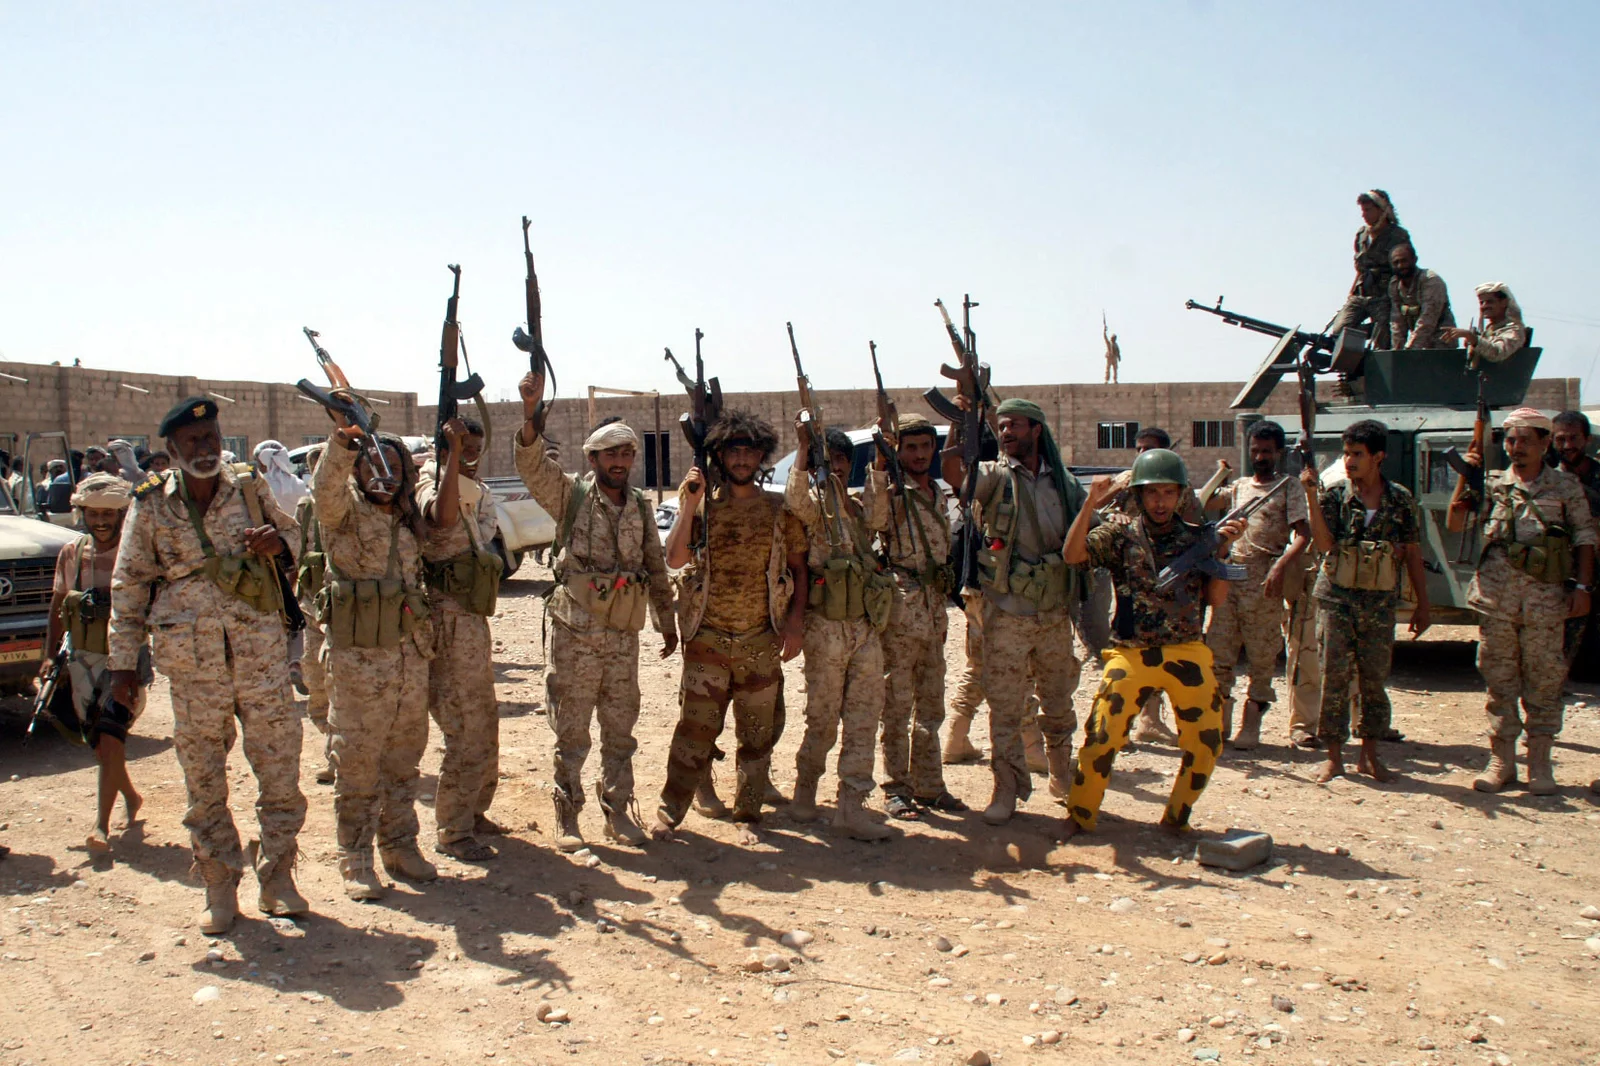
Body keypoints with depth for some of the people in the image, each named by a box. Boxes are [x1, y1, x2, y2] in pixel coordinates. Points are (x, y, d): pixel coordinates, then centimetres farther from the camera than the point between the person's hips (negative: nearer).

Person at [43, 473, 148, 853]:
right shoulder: (71, 554, 6)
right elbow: (57, 607, 14)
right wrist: (51, 655, 10)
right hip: (82, 660, 5)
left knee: (111, 737, -16)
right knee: (100, 744, 14)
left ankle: (102, 824, -13)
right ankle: (131, 796, 38)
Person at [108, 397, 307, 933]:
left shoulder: (250, 490, 4)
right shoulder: (150, 506, 1)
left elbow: (291, 532, 18)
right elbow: (127, 586, 6)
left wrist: (277, 543, -7)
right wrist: (123, 661, 3)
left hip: (262, 651, 1)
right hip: (193, 659, -1)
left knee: (280, 764, 2)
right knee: (203, 777, 6)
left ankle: (277, 876, 17)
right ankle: (219, 886, 19)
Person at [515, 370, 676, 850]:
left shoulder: (640, 506, 10)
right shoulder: (571, 495, -2)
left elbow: (656, 567, 16)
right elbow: (532, 465, -20)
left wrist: (667, 620, 17)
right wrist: (531, 412, -36)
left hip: (624, 634, 4)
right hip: (576, 633, -4)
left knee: (620, 729, 11)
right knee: (571, 730, 3)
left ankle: (617, 811, 23)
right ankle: (567, 817, 14)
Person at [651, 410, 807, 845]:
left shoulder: (779, 509, 4)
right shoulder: (702, 506, 0)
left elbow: (798, 567, 8)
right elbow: (675, 559, -12)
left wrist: (796, 622, -1)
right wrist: (688, 504, -17)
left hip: (762, 640, 2)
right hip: (707, 639, -2)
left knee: (757, 733, 8)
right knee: (695, 727, -3)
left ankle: (747, 815, 21)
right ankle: (669, 812, 9)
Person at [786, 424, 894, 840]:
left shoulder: (858, 508, 16)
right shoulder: (815, 503, -1)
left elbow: (878, 517, -6)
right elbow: (794, 500, -25)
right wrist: (804, 444, -32)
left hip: (866, 626, 6)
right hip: (826, 627, -6)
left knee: (864, 718, 2)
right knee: (823, 720, 3)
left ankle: (851, 806, 6)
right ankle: (805, 790, 24)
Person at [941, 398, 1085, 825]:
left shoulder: (1065, 483, 8)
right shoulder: (996, 476, -2)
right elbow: (954, 473, -22)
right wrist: (960, 422, -29)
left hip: (1055, 612, 3)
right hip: (1007, 613, -3)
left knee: (1058, 702, 15)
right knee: (1004, 707, 0)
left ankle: (1062, 777, 34)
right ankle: (1007, 789, 10)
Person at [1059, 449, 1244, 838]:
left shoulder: (1195, 538, 9)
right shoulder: (1120, 534, 3)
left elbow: (1216, 598, 5)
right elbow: (1072, 554, -12)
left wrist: (1222, 547, -5)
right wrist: (1091, 505, -20)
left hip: (1187, 655, 3)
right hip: (1131, 654, -2)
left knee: (1206, 743, 1)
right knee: (1102, 738, -10)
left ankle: (1176, 819, 21)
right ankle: (1080, 816, 8)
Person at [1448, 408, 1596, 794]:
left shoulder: (1566, 487, 7)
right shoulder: (1492, 484, 9)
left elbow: (1584, 540, 8)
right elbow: (1455, 524, 3)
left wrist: (1582, 586, -2)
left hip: (1545, 599, -1)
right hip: (1496, 598, 1)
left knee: (1544, 681, 2)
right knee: (1499, 679, 6)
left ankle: (1539, 764, 11)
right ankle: (1501, 760, 14)